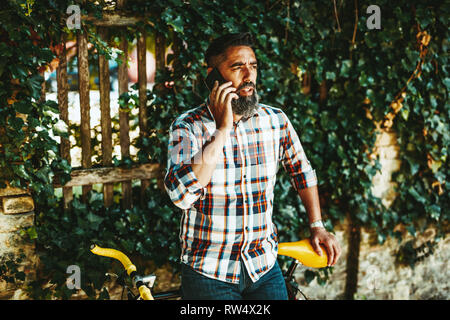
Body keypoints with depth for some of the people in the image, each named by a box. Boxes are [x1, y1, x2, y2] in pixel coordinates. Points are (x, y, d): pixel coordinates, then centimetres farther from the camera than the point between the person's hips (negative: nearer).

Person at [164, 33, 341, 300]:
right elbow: (182, 195, -28)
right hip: (209, 273, -3)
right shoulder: (188, 127, -12)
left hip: (265, 266, 3)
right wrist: (222, 129, -26)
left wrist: (317, 226, 15)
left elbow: (302, 170, 17)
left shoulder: (276, 120, -1)